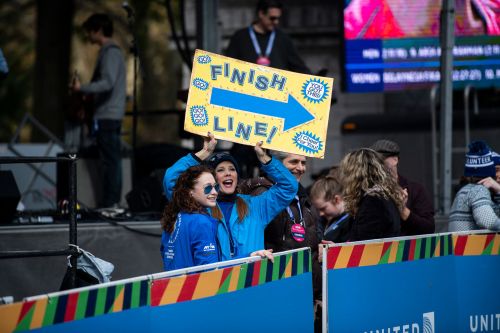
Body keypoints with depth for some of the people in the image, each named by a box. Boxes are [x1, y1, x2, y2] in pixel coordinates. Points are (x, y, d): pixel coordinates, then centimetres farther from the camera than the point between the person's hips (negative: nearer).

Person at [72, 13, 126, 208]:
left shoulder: (110, 52, -11)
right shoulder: (111, 51, 19)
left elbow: (107, 82, -22)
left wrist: (81, 88, -20)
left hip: (107, 117, -10)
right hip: (110, 116, 10)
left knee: (109, 162, -10)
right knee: (112, 162, 10)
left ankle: (109, 204, -12)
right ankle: (112, 204, 11)